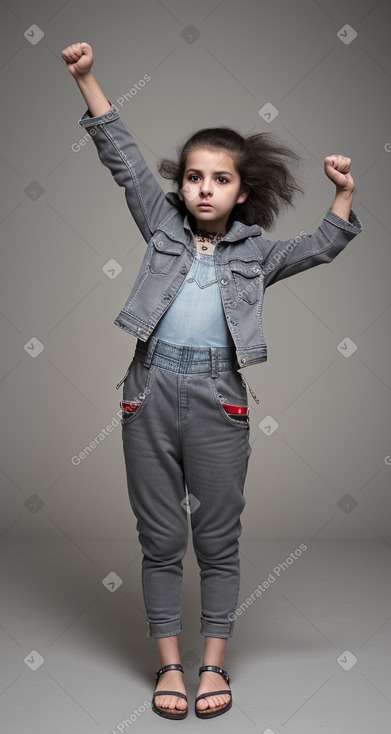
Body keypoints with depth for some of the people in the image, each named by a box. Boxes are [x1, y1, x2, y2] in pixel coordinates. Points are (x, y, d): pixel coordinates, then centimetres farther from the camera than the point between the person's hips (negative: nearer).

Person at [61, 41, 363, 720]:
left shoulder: (256, 251, 10)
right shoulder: (163, 225, 10)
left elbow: (320, 247, 3)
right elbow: (122, 157, 6)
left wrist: (343, 194, -13)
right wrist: (86, 79, 1)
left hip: (217, 399, 0)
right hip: (151, 390, 1)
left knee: (218, 540, 7)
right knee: (160, 538, 8)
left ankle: (213, 665, 22)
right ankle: (169, 664, 21)